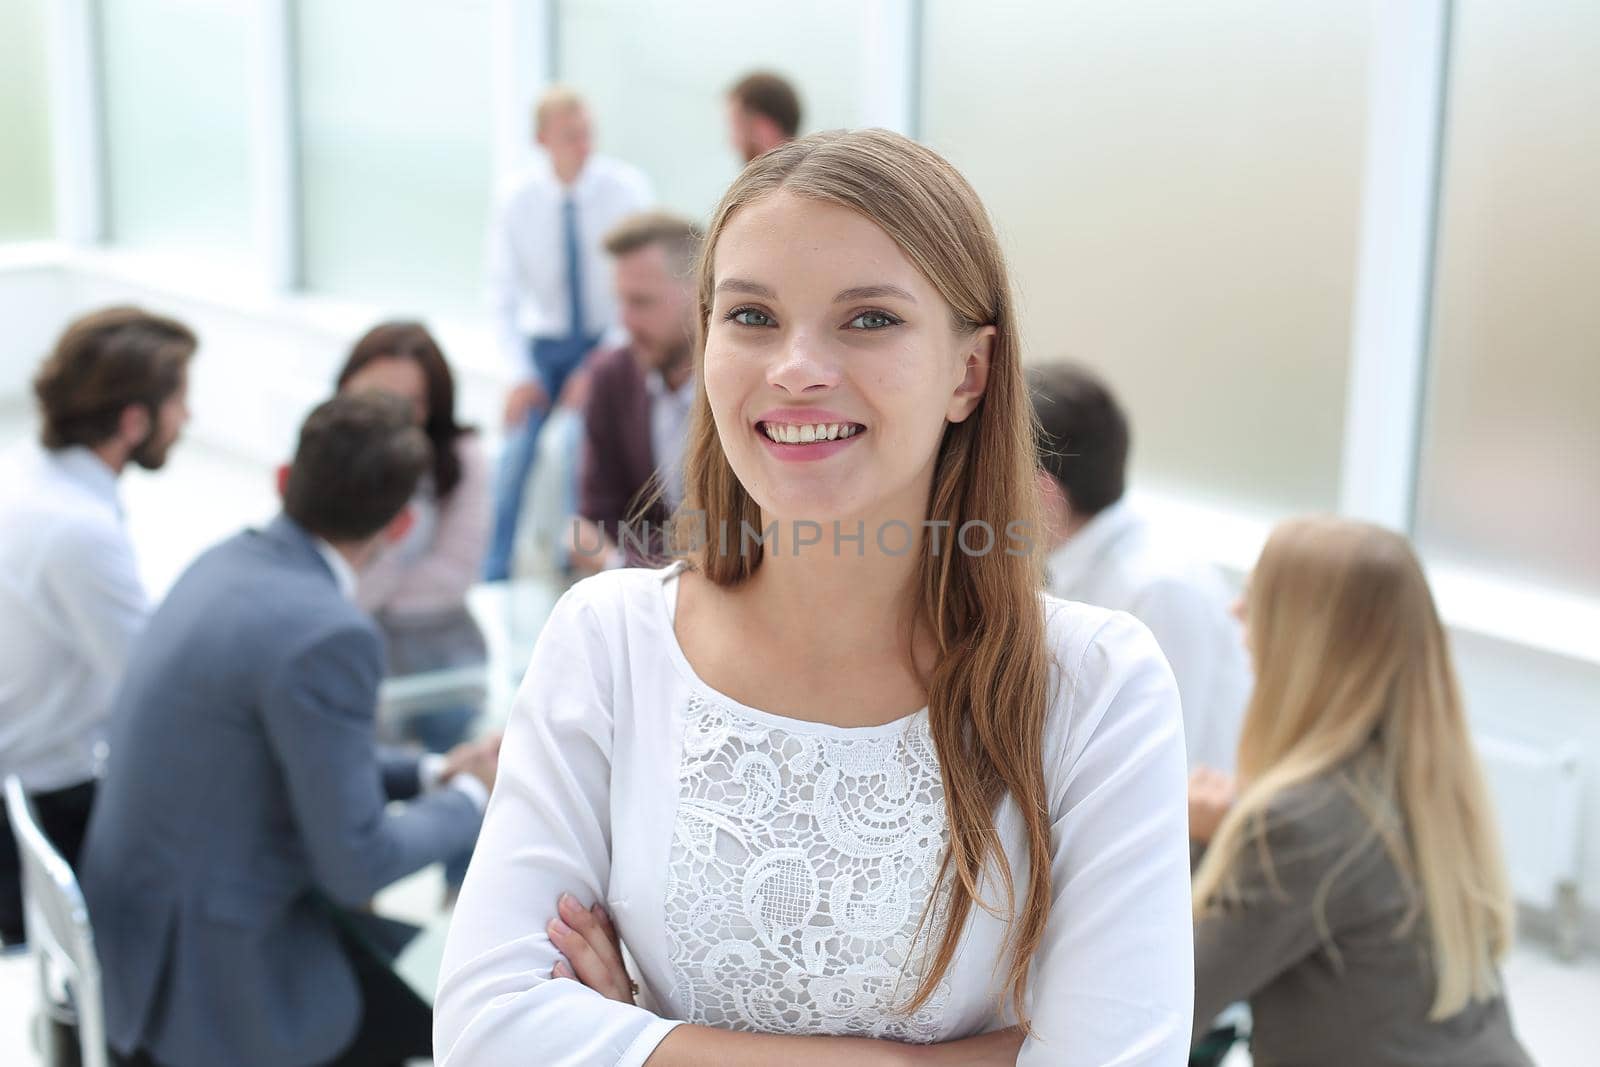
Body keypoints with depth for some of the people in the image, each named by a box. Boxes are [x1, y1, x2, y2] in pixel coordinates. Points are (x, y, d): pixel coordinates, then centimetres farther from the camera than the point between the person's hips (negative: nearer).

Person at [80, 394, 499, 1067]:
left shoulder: (232, 561, 0)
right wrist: (471, 796, -4)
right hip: (208, 974, -9)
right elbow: (356, 866, -20)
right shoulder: (326, 635, -27)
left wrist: (426, 772, 11)